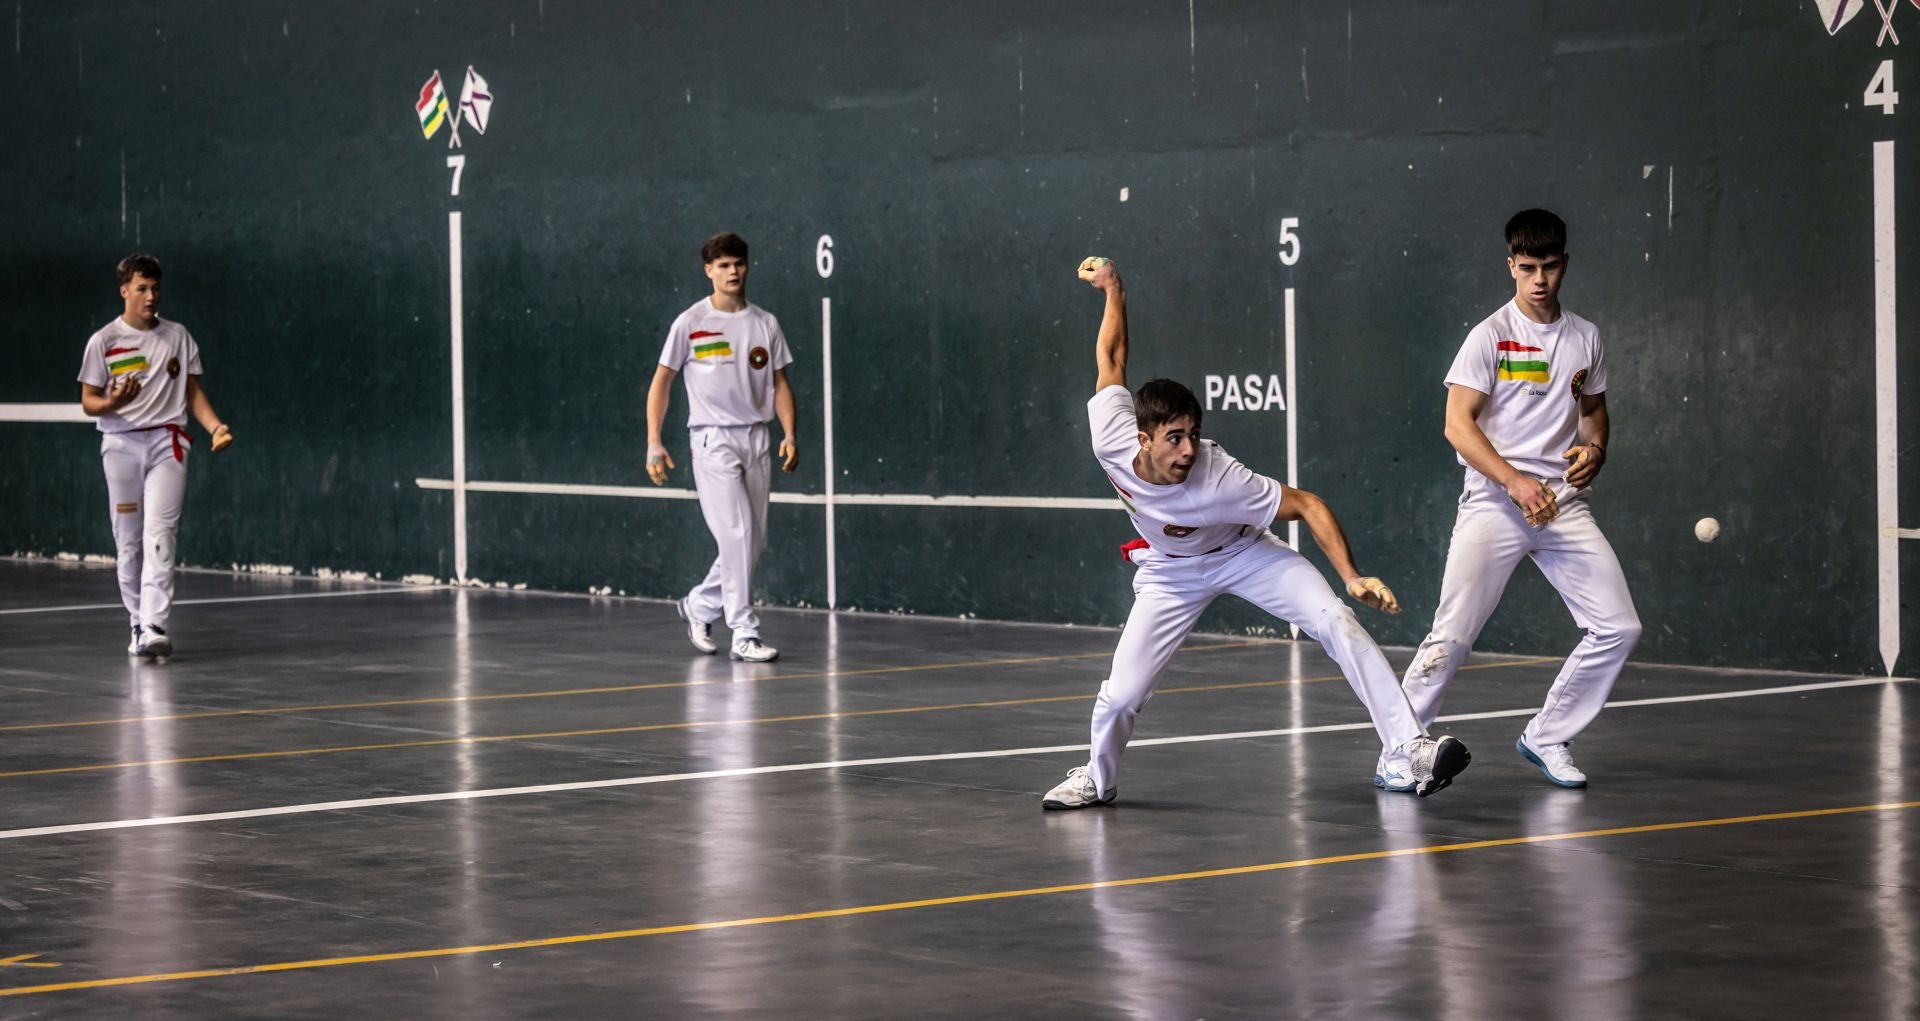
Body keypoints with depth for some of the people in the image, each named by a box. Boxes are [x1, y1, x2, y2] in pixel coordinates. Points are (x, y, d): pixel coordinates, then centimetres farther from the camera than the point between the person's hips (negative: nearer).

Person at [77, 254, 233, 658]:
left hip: (167, 442, 0)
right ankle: (137, 621, 16)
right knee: (127, 541, 3)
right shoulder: (103, 341, 3)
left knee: (159, 533, -14)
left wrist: (215, 426, -2)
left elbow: (193, 392, 14)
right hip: (121, 444, 0)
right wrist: (112, 403, -18)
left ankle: (155, 627, -22)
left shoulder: (177, 336, 9)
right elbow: (88, 401, 4)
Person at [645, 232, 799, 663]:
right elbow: (661, 382, 1)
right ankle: (744, 635, -11)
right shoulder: (690, 323, -3)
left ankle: (698, 606, 29)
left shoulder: (765, 323, 9)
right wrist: (654, 443, -5)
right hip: (712, 439, -5)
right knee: (737, 535, -14)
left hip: (756, 440, 5)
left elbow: (780, 385, 13)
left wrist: (790, 436, -1)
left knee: (753, 543, 6)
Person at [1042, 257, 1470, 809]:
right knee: (1121, 695, -10)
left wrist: (1352, 576, -38)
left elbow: (1308, 506, -29)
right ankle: (1098, 778, 23)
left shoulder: (1221, 482, -38)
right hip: (1170, 572, 2)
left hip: (1242, 554, -2)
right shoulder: (1113, 443, -31)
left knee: (1336, 622, -24)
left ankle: (1412, 748, -25)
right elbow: (1111, 359, -14)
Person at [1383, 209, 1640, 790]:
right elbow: (1458, 424, -9)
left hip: (1564, 503, 5)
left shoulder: (1585, 339, 10)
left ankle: (1546, 739, 13)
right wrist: (1516, 483, -19)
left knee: (1618, 628, -2)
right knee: (1452, 637, -12)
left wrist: (1594, 449, 2)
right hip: (1493, 503, -5)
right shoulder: (1491, 336, -5)